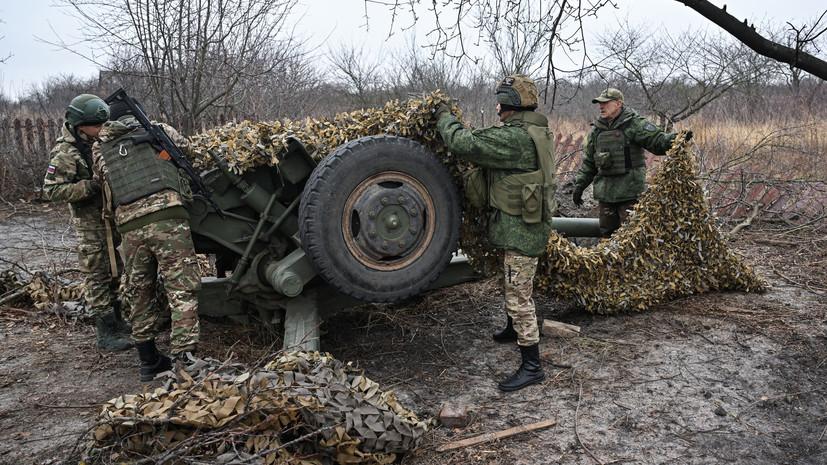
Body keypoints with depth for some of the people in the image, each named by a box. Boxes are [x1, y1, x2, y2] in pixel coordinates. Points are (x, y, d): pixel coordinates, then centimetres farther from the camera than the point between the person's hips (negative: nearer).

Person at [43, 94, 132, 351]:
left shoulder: (96, 143, 8)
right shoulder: (65, 153, -15)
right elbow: (51, 190, -19)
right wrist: (91, 187, -26)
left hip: (109, 217, 8)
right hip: (90, 223, -8)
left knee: (112, 272, 16)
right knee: (97, 277, -3)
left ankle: (115, 322, 29)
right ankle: (105, 335, 2)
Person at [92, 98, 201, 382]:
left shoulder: (99, 150, 20)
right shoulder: (159, 130, 14)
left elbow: (107, 187, 18)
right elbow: (185, 150, 22)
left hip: (130, 227, 3)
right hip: (167, 218, -3)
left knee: (139, 294, 17)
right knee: (182, 291, -3)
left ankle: (148, 361, 24)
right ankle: (184, 360, -11)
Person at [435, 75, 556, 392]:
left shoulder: (513, 138, -24)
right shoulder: (537, 133, 9)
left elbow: (463, 143, -24)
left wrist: (445, 117, -7)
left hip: (520, 229, -10)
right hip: (525, 225, 10)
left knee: (518, 295, -5)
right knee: (511, 286, 27)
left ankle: (532, 366, 2)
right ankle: (514, 330, 49)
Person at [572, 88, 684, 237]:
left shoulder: (634, 124, -5)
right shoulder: (597, 129, 12)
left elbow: (657, 140, -15)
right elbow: (588, 161, 17)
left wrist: (676, 139, -34)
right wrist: (579, 185, 14)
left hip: (629, 191, -6)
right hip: (605, 191, 6)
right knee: (607, 232, 14)